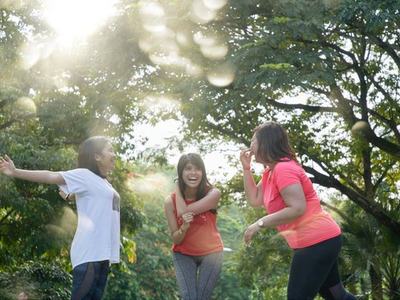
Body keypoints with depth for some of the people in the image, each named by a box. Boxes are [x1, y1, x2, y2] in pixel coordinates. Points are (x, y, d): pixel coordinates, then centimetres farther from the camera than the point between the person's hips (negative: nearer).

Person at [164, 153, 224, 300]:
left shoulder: (213, 194, -19)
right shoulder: (170, 201, -14)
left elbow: (183, 211, -29)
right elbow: (175, 239, -10)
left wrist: (178, 189, -14)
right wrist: (184, 227, -31)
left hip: (211, 252, -1)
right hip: (183, 254, 1)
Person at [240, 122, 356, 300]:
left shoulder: (283, 169, -19)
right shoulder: (271, 171, 14)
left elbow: (297, 208, -27)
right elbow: (254, 200, 14)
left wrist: (260, 224, -22)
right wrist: (246, 168, 9)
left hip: (317, 242, -11)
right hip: (320, 241, 11)